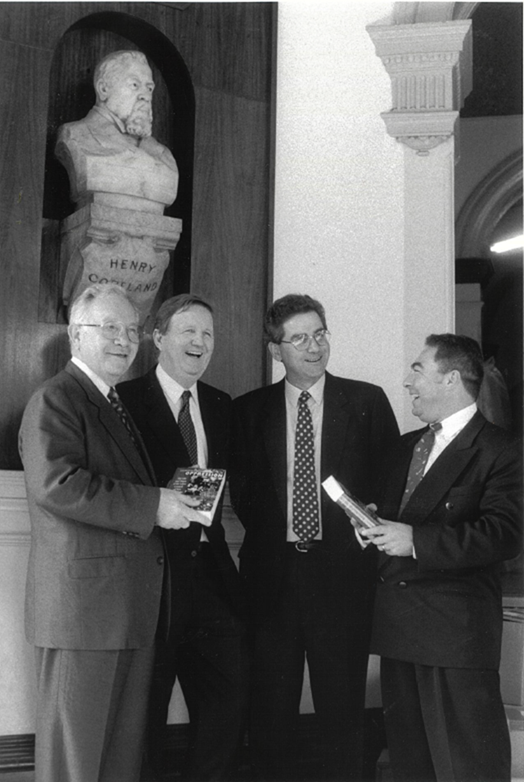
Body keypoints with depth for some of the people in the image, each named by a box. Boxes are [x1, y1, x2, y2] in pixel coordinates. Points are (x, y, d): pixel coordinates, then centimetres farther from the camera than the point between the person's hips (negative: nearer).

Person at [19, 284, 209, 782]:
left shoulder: (121, 405, 21)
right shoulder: (55, 400, -8)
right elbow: (56, 484, -23)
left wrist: (181, 501, 8)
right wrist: (152, 506, -22)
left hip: (133, 606, 9)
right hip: (81, 603, -9)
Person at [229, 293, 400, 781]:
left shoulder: (367, 402, 3)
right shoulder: (249, 410, 7)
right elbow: (241, 489, 12)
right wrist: (268, 532, 1)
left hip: (343, 571, -1)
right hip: (272, 572, 1)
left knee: (342, 709, 6)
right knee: (271, 710, 8)